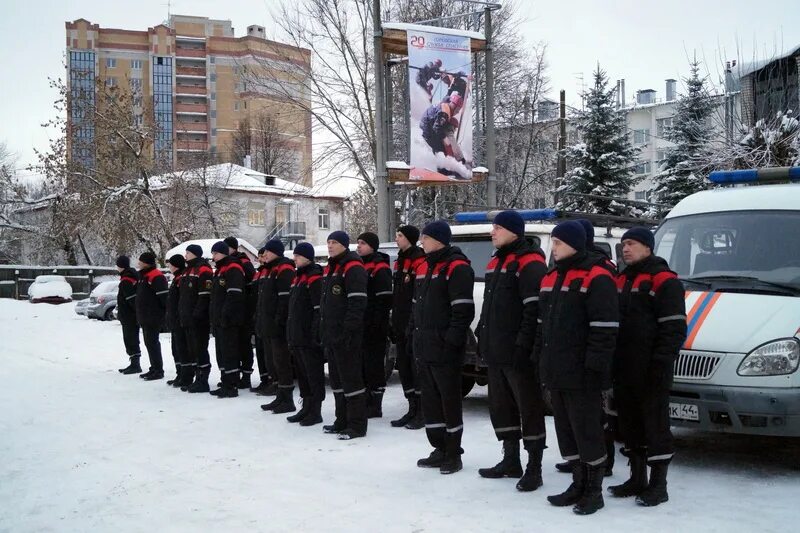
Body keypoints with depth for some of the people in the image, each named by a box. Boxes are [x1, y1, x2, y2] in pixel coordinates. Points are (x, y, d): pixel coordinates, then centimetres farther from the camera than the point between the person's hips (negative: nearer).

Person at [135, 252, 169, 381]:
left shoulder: (156, 277, -16)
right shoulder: (143, 276, 17)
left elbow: (164, 296, -21)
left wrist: (167, 312, -22)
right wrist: (139, 315, 23)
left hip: (153, 317, -10)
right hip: (145, 317, 10)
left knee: (152, 343, -8)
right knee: (149, 343, 13)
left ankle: (158, 370, -4)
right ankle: (154, 369, 21)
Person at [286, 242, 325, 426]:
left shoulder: (315, 278, -12)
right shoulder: (298, 277, 18)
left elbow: (319, 309, -18)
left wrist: (315, 334, -22)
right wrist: (291, 334, 20)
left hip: (309, 337, -10)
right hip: (297, 336, 10)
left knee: (314, 374, -3)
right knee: (302, 373, 15)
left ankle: (316, 411, 3)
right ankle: (307, 407, 24)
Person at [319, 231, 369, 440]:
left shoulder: (353, 268, -12)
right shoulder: (329, 269, 19)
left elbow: (357, 303, -20)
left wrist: (348, 332, -23)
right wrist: (323, 330, 19)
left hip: (346, 336, -10)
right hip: (331, 335, 10)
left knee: (351, 378, -6)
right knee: (336, 378, 15)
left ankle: (357, 425, -1)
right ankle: (342, 421, 24)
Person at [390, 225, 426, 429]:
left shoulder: (419, 261, -13)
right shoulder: (399, 261, 18)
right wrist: (395, 322, 20)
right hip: (401, 326, 10)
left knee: (417, 366, -5)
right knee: (404, 367, 12)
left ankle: (423, 412, 3)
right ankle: (413, 410, 21)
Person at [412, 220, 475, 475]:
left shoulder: (457, 268, -11)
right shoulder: (423, 268, 17)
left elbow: (463, 310, -17)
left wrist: (451, 342, -19)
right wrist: (415, 335, 17)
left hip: (445, 351, -9)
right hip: (424, 349, 9)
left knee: (450, 401, -1)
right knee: (430, 401, 14)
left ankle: (453, 454, 8)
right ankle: (440, 449, 24)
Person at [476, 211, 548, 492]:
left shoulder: (529, 263, -13)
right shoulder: (495, 263, 17)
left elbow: (535, 310, -20)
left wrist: (523, 345, -22)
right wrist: (483, 337, 19)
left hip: (518, 354, -10)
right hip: (495, 352, 10)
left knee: (529, 408, -1)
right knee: (500, 406, 16)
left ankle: (534, 468, 5)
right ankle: (511, 461, 28)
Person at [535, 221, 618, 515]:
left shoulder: (596, 278, -12)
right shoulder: (551, 278, 16)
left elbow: (605, 328, -17)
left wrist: (594, 368, -20)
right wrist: (539, 361, 18)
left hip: (581, 375, -9)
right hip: (555, 373, 9)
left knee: (587, 430, -1)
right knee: (566, 431, 14)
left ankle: (594, 490, 10)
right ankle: (579, 484, 25)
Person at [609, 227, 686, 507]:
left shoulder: (665, 281, -8)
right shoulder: (621, 281, 18)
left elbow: (674, 328, -13)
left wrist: (661, 365, -19)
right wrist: (611, 363, 17)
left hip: (650, 371, -8)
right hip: (623, 370, 8)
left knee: (655, 424, -2)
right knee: (630, 424, 14)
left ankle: (658, 485, 7)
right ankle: (637, 479, 25)